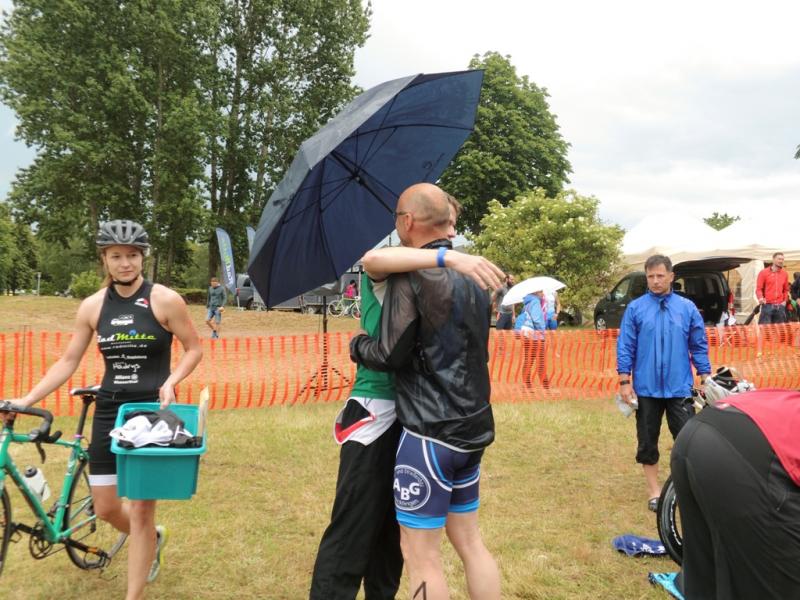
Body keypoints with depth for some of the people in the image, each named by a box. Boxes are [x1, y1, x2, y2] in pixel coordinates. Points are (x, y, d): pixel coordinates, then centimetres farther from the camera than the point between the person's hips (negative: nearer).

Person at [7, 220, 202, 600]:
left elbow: (194, 349, -1)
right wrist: (25, 400, 0)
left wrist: (170, 382, -18)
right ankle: (152, 540, 42)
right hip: (108, 410, 4)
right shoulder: (92, 306, 2)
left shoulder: (165, 300, -8)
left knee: (141, 510, 0)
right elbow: (68, 362, 7)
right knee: (105, 508, 10)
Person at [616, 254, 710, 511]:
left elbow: (699, 346, 6)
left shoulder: (687, 308, 2)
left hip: (679, 387, 0)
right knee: (647, 441, 9)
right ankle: (654, 490, 23)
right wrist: (625, 381, -6)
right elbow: (625, 347, -2)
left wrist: (706, 379, 4)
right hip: (646, 388, 0)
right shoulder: (635, 308, -2)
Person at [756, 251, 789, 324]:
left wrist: (785, 300, 9)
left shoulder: (784, 274, 12)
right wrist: (760, 298, -19)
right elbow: (759, 288, -3)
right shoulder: (764, 272, 0)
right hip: (767, 305, -4)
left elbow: (785, 289, 22)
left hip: (780, 307, 4)